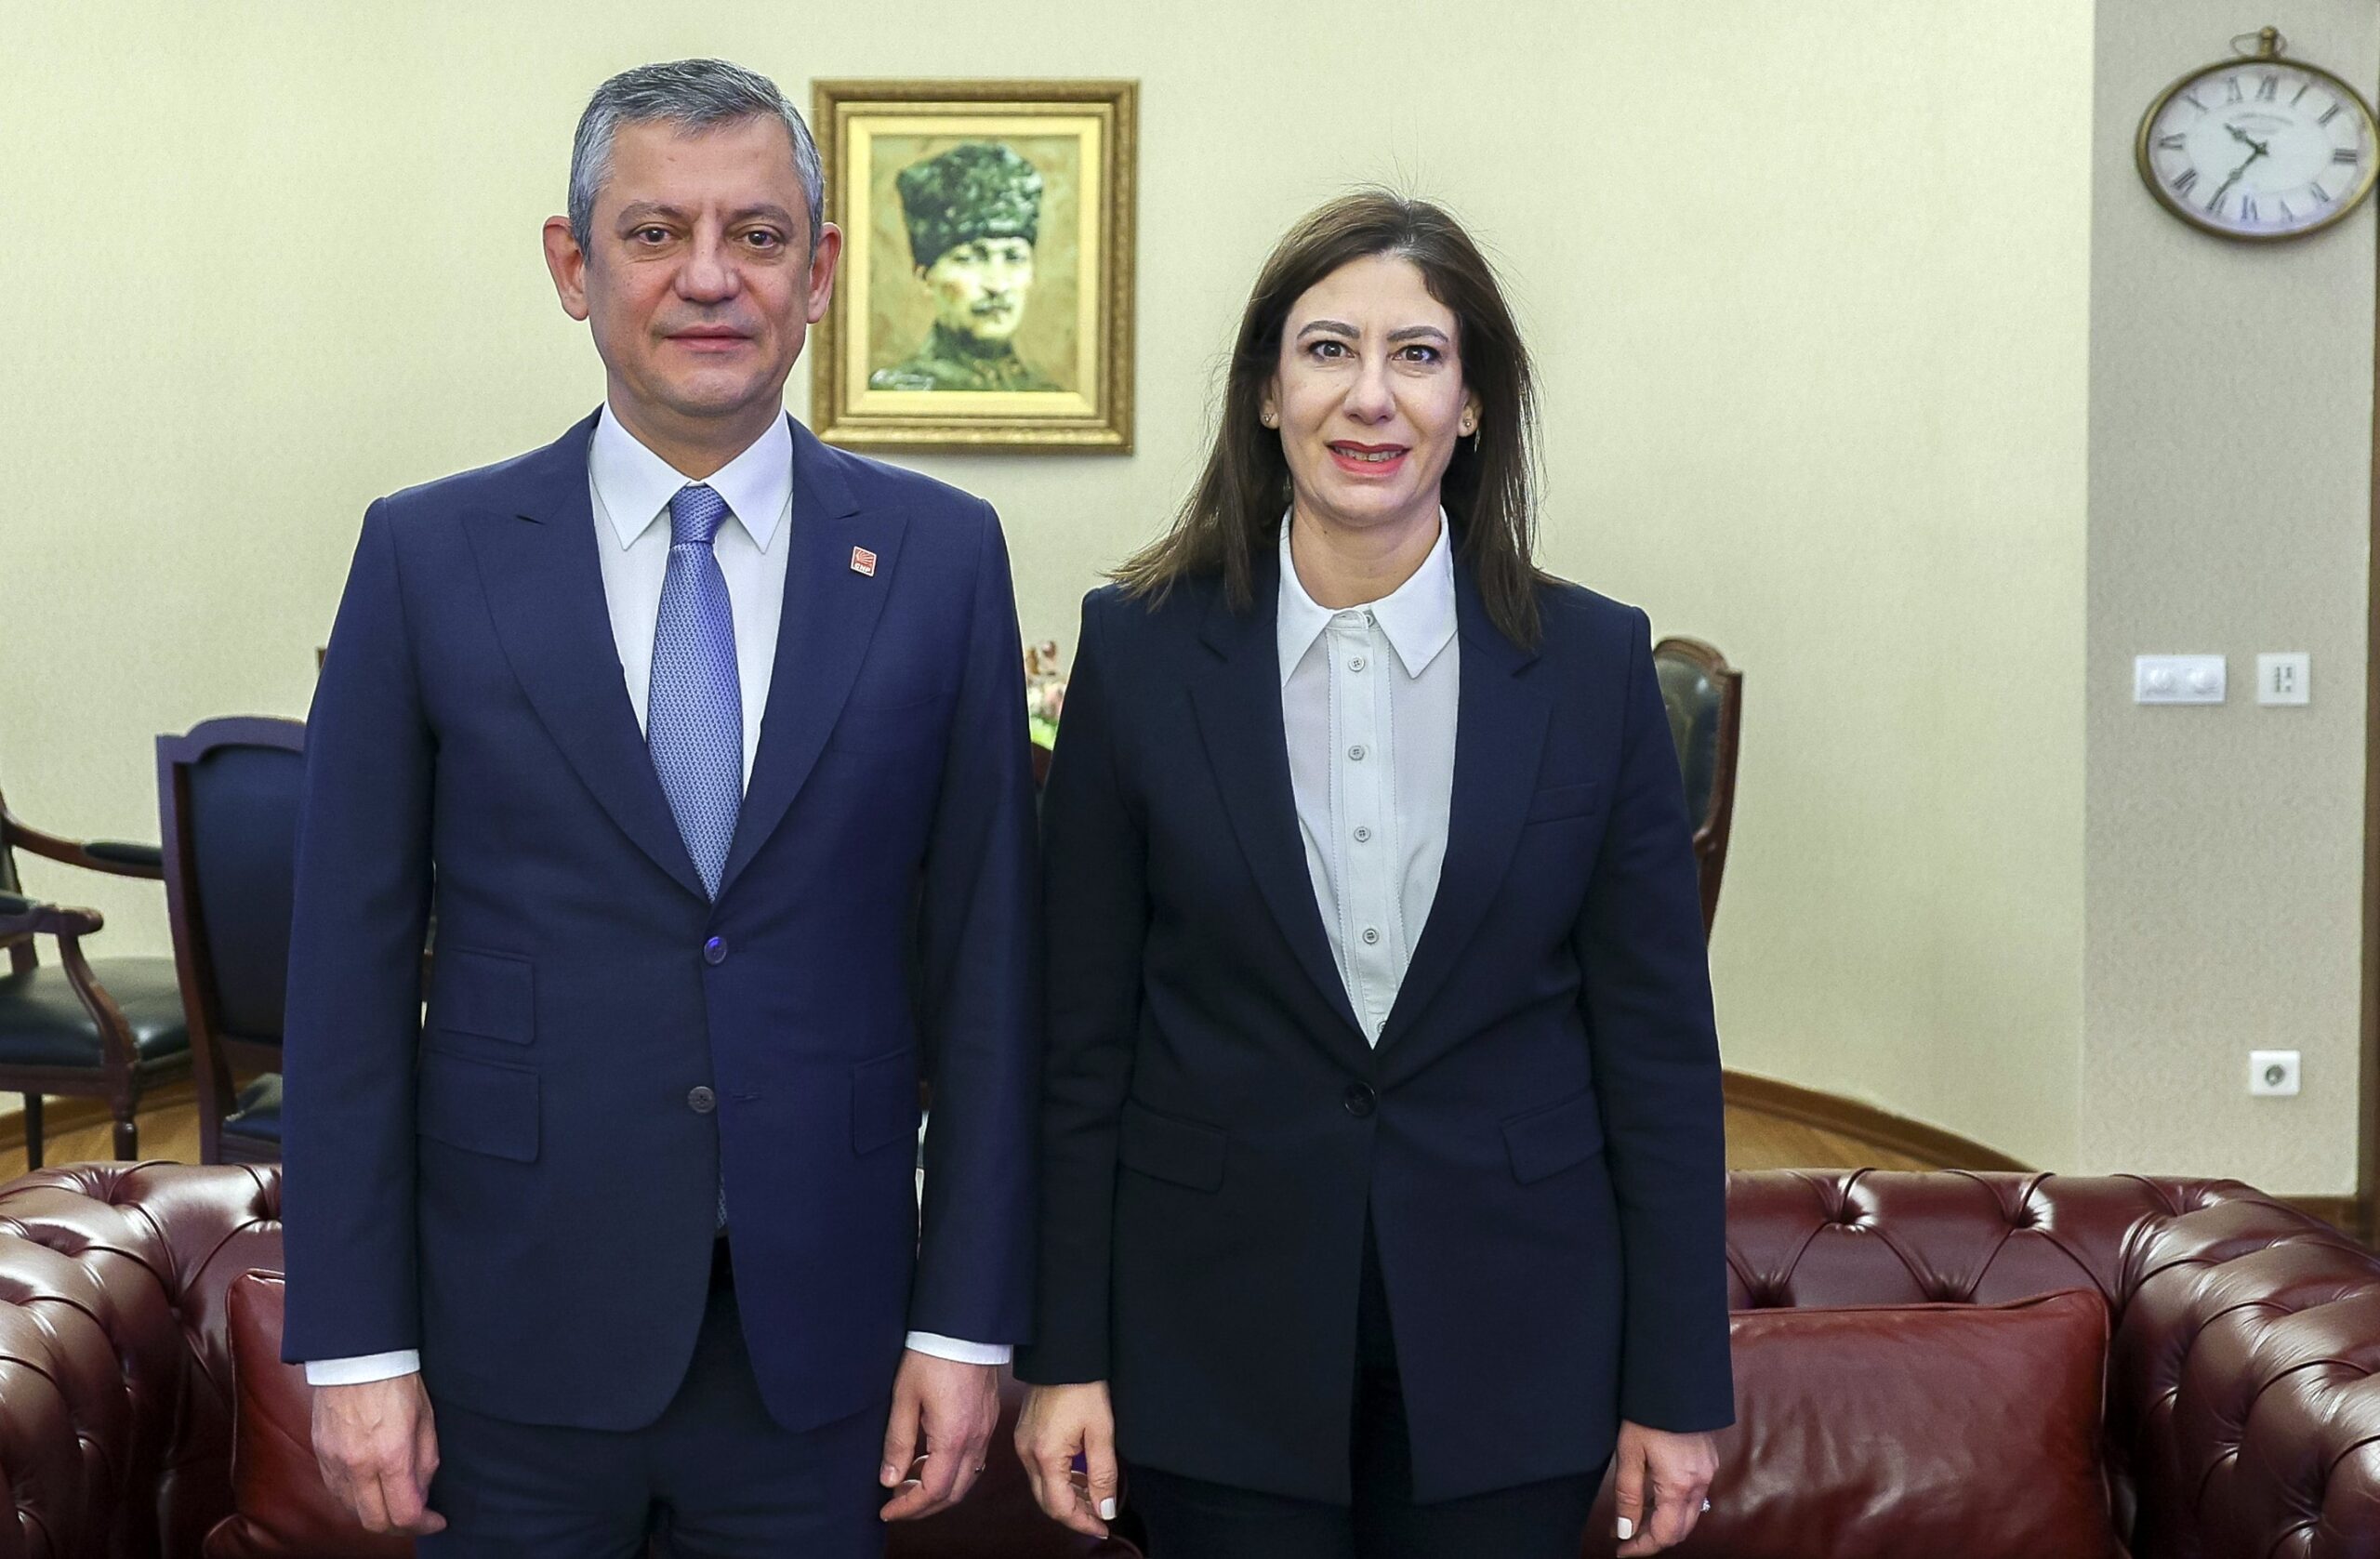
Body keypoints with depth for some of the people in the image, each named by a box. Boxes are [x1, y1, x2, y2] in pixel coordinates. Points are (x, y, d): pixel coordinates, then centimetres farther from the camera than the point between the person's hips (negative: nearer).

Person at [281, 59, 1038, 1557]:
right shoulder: (430, 556, -2)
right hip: (517, 1326, 0)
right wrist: (353, 1340, -3)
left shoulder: (941, 554, -1)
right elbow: (350, 965, -1)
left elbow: (984, 952, 0)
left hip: (820, 1328, 1)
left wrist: (970, 1319, -1)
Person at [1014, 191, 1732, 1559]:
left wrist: (1677, 1387, -1)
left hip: (1511, 1354, 1)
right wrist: (1067, 1351, -1)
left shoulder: (1595, 664, -3)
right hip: (1218, 1338, 0)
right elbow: (1084, 1027, 0)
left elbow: (1659, 1045, -1)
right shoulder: (1139, 650, -4)